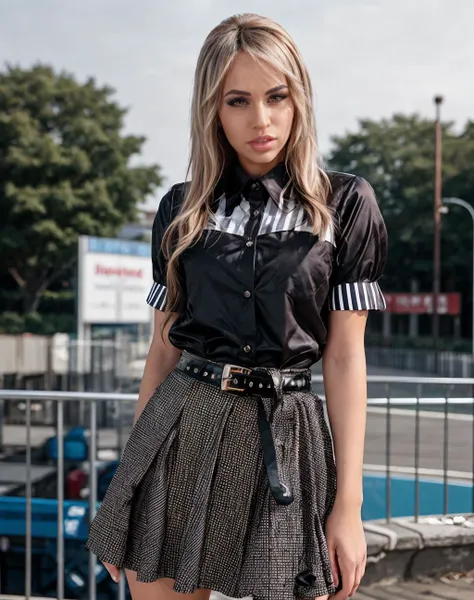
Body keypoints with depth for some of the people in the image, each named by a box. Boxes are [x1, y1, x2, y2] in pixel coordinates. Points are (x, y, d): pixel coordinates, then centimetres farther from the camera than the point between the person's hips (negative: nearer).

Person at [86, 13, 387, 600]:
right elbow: (164, 347, 10)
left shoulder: (344, 204, 2)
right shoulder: (181, 210, 8)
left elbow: (345, 356, -1)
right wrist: (130, 478, 10)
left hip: (284, 438, -1)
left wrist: (349, 504, -6)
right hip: (180, 430, 2)